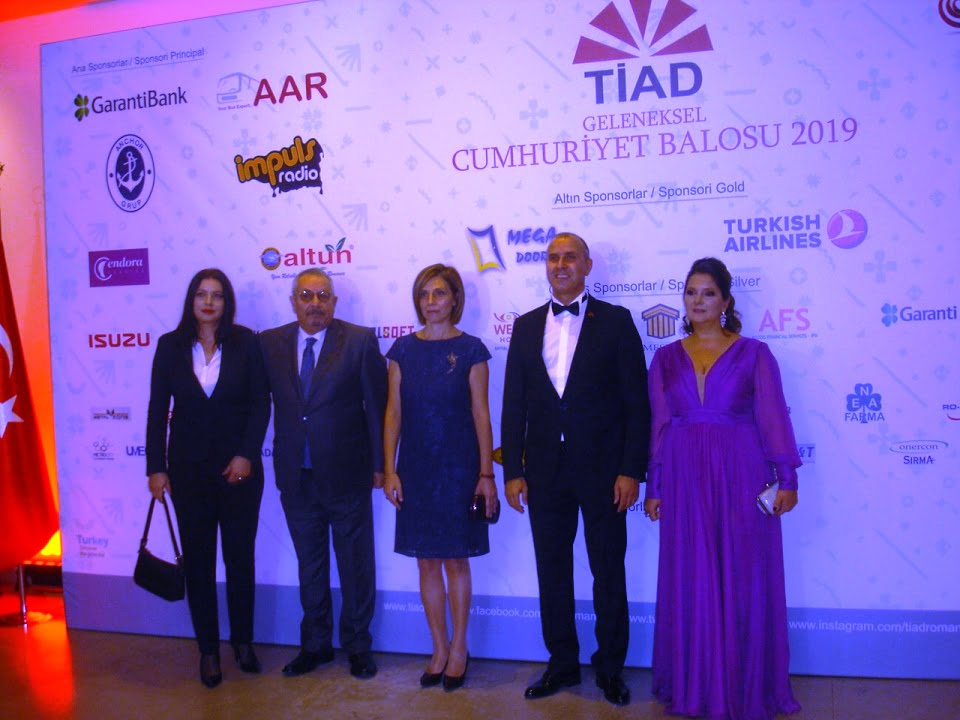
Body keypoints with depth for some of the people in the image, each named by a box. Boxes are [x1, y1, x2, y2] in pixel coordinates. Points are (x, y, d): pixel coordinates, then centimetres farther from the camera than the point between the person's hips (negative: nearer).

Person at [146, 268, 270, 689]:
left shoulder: (245, 342, -3)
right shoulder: (171, 346, 1)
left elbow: (261, 402, -3)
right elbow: (157, 409, 1)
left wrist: (247, 456, -11)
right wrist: (155, 467, -2)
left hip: (239, 466, -1)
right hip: (189, 468, 1)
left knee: (240, 556, 8)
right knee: (197, 559, 8)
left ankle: (243, 642, 24)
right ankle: (208, 650, 20)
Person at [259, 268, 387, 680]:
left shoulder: (360, 341, -8)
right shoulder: (270, 343, 2)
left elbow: (377, 406, -7)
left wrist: (379, 464, -7)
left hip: (346, 474, -3)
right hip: (296, 476, 3)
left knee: (355, 565, 11)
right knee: (309, 565, 17)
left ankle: (357, 645, 28)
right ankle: (315, 644, 34)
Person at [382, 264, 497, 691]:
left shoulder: (470, 349, -3)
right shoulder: (404, 349, 4)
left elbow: (481, 414, -4)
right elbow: (393, 412, 4)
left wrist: (486, 474, -8)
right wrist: (389, 470, -2)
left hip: (458, 467, -3)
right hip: (415, 468, 3)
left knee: (455, 560, 5)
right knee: (426, 562, 9)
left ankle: (459, 649, 21)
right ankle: (439, 649, 23)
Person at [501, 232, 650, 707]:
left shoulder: (615, 321, -1)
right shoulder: (526, 326, 8)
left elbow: (636, 401, -4)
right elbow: (513, 405, 7)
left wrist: (631, 470, -11)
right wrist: (512, 471, 1)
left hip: (602, 471, -3)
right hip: (545, 472, 3)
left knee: (608, 572, 8)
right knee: (552, 573, 12)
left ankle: (610, 668, 25)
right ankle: (562, 664, 28)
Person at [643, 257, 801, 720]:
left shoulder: (754, 354, 2)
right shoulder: (666, 358, 8)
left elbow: (773, 419, -1)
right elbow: (659, 425, 8)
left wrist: (786, 478, -8)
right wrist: (654, 486, 5)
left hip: (740, 477, -2)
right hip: (684, 479, 2)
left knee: (743, 582, 5)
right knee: (690, 583, 7)